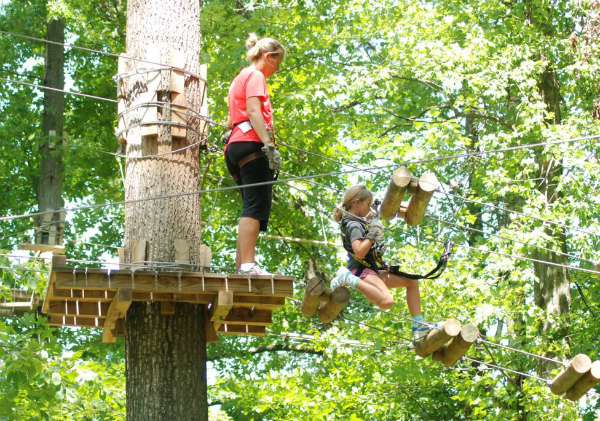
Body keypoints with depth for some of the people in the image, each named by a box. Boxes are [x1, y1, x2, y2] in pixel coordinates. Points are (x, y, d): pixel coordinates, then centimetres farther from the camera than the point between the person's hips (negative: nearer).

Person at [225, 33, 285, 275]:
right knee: (256, 205, -18)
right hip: (251, 144, -10)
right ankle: (248, 265, -28)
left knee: (251, 206, 9)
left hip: (235, 146, 10)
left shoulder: (240, 78, 30)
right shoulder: (255, 75, 0)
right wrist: (269, 145, -23)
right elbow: (253, 112, -14)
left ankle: (241, 265, 2)